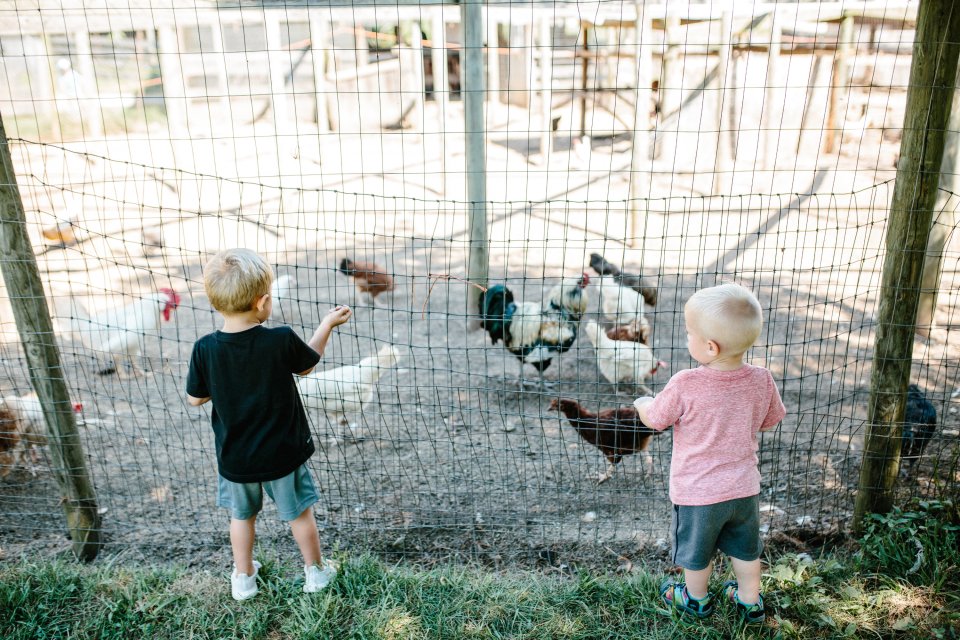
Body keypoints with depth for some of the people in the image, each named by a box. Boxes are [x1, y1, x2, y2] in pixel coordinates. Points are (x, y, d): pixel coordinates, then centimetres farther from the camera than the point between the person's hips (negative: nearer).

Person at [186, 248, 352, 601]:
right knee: (299, 513, 19)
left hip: (235, 458, 2)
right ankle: (315, 570, 38)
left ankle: (244, 577, 41)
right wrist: (328, 323, 8)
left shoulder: (205, 349, -19)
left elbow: (195, 398, -5)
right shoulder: (281, 340, -24)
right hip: (282, 453, -1)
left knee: (242, 516, 25)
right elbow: (307, 364, -3)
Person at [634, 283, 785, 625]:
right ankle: (750, 602, 46)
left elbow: (654, 419, -12)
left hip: (698, 492, -3)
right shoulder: (761, 380, -16)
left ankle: (696, 600, 45)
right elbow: (770, 420, 3)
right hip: (744, 488, 4)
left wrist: (642, 403, 10)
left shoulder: (685, 385, -29)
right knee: (746, 549, 26)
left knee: (696, 552, 22)